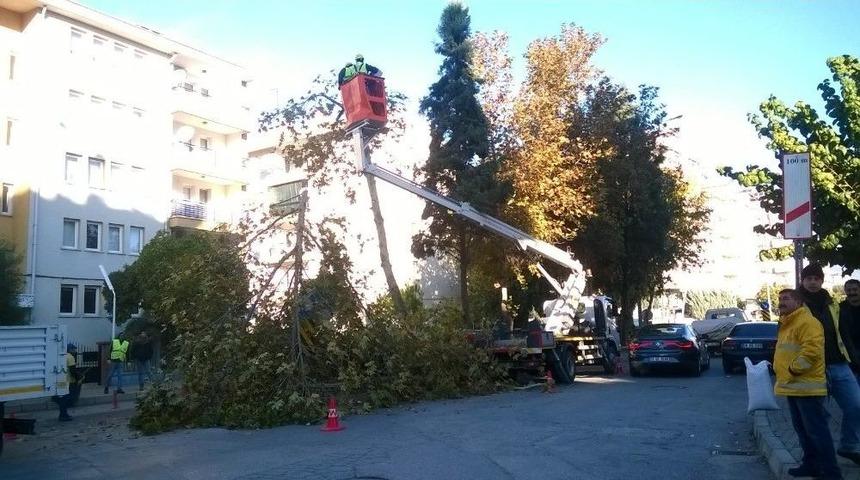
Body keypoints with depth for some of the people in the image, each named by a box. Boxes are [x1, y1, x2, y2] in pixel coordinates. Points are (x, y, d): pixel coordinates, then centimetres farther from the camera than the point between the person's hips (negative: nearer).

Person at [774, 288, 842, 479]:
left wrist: (794, 368, -19)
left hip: (806, 387, -10)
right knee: (802, 429, 16)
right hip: (793, 386, 10)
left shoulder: (807, 322, -13)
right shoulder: (786, 324, 19)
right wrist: (780, 370, 19)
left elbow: (812, 350, -25)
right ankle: (811, 464, 26)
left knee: (817, 431, -6)